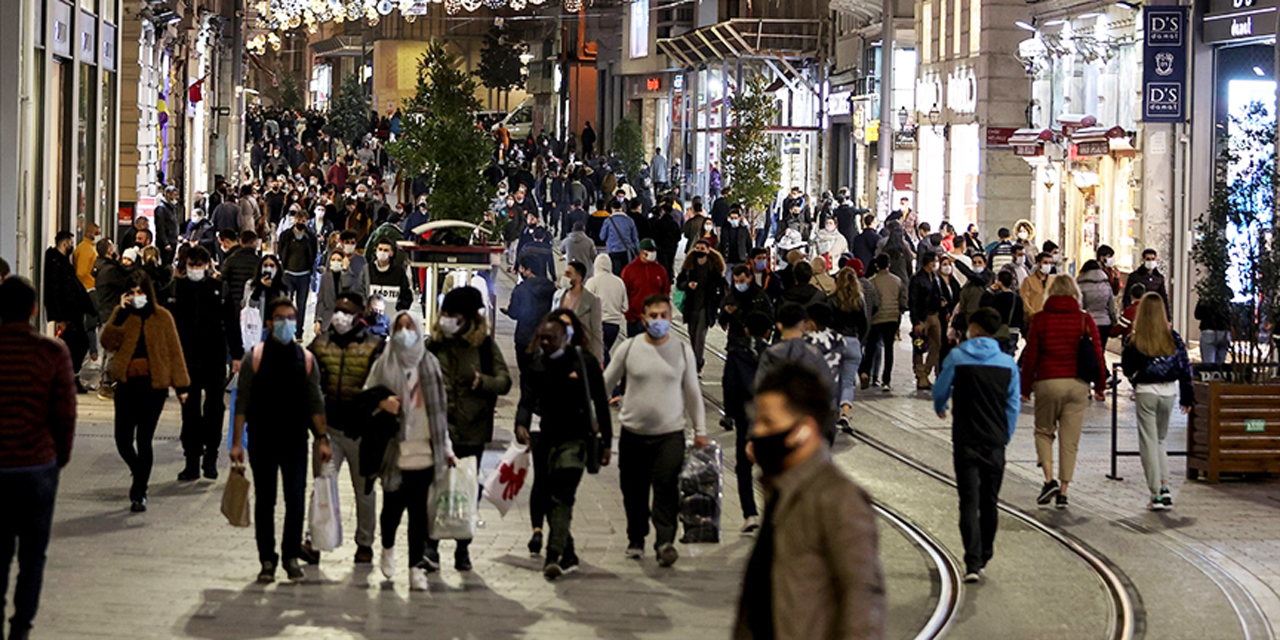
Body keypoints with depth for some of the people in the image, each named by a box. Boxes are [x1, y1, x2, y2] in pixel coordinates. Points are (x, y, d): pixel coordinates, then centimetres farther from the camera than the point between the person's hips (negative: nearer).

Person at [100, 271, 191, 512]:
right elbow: (108, 343, -7)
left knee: (144, 440, -3)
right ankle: (140, 477, 27)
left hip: (153, 385, -2)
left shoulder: (162, 316, 3)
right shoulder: (122, 315, 8)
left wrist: (181, 385, 2)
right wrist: (121, 312, -13)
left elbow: (174, 351, 5)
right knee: (123, 440, -1)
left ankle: (140, 493, 8)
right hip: (127, 384, 2)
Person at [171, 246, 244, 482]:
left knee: (214, 409, 4)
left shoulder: (218, 288, 0)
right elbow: (170, 323, 5)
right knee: (190, 410, 3)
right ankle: (192, 461, 7)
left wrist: (236, 354, 1)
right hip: (187, 358, 1)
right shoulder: (178, 288, 3)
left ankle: (210, 458, 14)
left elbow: (232, 322, 3)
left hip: (215, 358, -1)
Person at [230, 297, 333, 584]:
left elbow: (315, 402, 8)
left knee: (296, 501, 0)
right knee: (264, 501, 3)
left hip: (296, 440, 1)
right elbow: (242, 402, 0)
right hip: (263, 440, -1)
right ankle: (267, 560, 10)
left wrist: (322, 438, 0)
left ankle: (292, 557, 13)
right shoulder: (255, 357, 0)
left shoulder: (306, 359, 7)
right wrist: (237, 442, -5)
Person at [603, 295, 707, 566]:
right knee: (634, 492, 7)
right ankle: (636, 540, 23)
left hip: (670, 433, -1)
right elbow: (606, 383, 12)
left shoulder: (683, 350, 4)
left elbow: (692, 392, 12)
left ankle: (665, 542, -15)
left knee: (667, 491, -13)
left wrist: (700, 430, 12)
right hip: (634, 432, 1)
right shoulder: (629, 348, 1)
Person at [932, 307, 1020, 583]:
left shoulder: (957, 357, -5)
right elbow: (1013, 405, 5)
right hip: (995, 441, 2)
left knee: (969, 502, -3)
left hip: (966, 441, -2)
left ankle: (973, 563, -13)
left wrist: (940, 409, 29)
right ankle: (984, 557, 29)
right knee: (990, 502, 16)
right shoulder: (1008, 363, 2)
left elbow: (940, 390, 6)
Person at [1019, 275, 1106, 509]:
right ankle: (1063, 491, 4)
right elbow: (1097, 355, 2)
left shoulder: (1040, 320, -2)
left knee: (1044, 432, 15)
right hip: (1077, 384, 1)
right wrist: (1100, 386, 12)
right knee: (1070, 439, 6)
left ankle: (1049, 479, -4)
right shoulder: (1085, 320, 1)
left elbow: (1030, 356, -1)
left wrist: (1026, 387, 8)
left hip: (1047, 384, -1)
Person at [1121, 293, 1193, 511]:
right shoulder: (1173, 337, -2)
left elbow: (1127, 368, -1)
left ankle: (1156, 494, 0)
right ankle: (1165, 487, 8)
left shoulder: (1134, 340, -9)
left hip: (1145, 392, -3)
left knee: (1149, 443, 3)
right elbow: (1185, 367, 3)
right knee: (1160, 440, 19)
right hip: (1169, 391, 3)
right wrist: (1187, 397, 11)